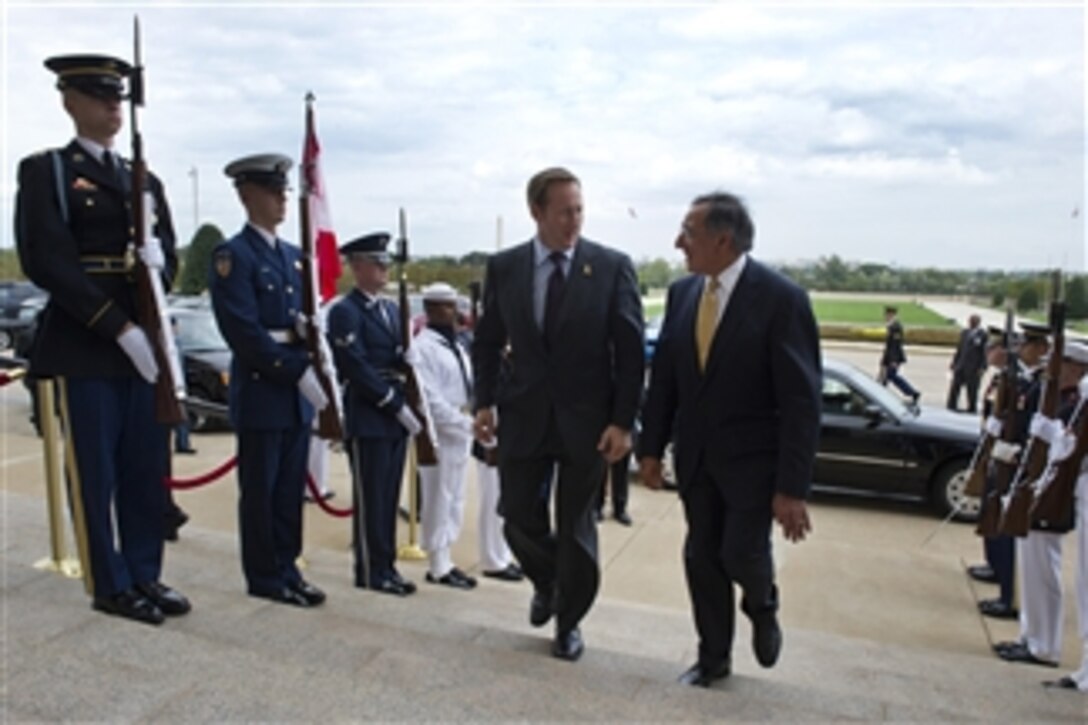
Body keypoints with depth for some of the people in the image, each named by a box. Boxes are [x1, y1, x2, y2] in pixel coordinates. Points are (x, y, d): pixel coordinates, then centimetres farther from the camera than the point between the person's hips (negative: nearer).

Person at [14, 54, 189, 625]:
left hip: (148, 342, 5)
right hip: (85, 344, -5)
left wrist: (159, 260, -11)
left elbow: (169, 260, 15)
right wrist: (120, 327, -17)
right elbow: (49, 264, -11)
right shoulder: (44, 171, 0)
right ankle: (111, 586, 14)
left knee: (148, 469, 8)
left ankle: (145, 575, 20)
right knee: (96, 472, 2)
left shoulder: (145, 181, 17)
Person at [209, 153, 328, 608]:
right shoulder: (232, 256, -9)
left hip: (297, 393, 7)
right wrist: (298, 369, -18)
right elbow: (245, 333, -17)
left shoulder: (294, 256, 15)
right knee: (260, 491, 5)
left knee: (291, 489, 13)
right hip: (260, 392, -7)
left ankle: (286, 569, 25)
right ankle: (265, 578, 17)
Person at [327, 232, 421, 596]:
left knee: (389, 496, 12)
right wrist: (397, 405, -16)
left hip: (397, 416, 7)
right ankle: (371, 572, 12)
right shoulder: (345, 312, -8)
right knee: (371, 498, 1)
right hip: (367, 418, -7)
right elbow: (358, 369, -15)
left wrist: (408, 346, -7)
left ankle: (386, 566, 22)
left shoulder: (392, 308, 16)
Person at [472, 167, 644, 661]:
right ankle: (547, 583, 42)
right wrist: (485, 402, -1)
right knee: (520, 520, 8)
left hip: (586, 420, -2)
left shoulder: (612, 266, -6)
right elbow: (487, 342, 9)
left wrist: (623, 421, -12)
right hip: (523, 416, 2)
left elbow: (630, 350, -7)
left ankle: (569, 621, 34)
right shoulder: (503, 267, 1)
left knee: (576, 528, 9)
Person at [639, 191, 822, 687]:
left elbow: (801, 399, -16)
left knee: (741, 553, -3)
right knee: (701, 558, 10)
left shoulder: (781, 298, -16)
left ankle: (762, 608, 34)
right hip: (696, 455, 5)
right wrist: (651, 447, 4)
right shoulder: (681, 293, 1)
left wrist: (792, 486, -18)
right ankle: (713, 657, 31)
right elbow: (663, 376, 6)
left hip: (752, 456, -4)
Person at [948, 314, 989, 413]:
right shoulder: (964, 333, 13)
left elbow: (985, 353, -7)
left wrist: (982, 368, -13)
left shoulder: (983, 335, -5)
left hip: (973, 368, -5)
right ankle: (952, 406, 14)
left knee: (972, 389, 1)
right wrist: (954, 362, 13)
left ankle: (972, 408, 11)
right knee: (955, 386, 5)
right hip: (961, 366, 5)